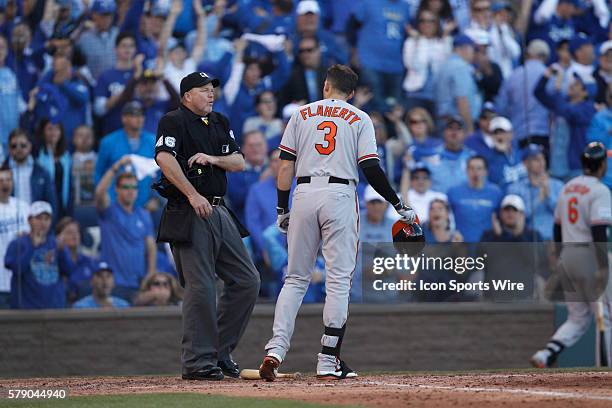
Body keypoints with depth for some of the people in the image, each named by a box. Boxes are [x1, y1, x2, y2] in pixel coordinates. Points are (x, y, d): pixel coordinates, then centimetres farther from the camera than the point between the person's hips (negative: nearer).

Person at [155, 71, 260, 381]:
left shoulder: (220, 123, 19)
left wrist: (212, 158, -7)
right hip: (188, 216, -8)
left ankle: (219, 351, 15)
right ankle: (198, 362, -5)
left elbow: (239, 162, 13)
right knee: (201, 287, -11)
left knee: (247, 281, 6)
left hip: (219, 213, 8)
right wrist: (193, 195, -24)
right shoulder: (174, 122, -5)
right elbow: (165, 159, -20)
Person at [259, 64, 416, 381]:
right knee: (339, 280, 0)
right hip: (340, 195, -2)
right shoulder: (360, 119, 7)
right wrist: (399, 205, 5)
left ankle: (275, 349, -8)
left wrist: (282, 209, 12)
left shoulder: (302, 114, 13)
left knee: (295, 279, 8)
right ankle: (328, 362, -3)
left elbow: (285, 166, 7)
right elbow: (371, 169, -2)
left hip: (304, 195, 2)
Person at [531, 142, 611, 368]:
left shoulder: (568, 187, 14)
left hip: (567, 256, 7)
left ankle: (546, 354, -8)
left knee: (578, 318, 11)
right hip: (589, 256, -7)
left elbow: (558, 228, 18)